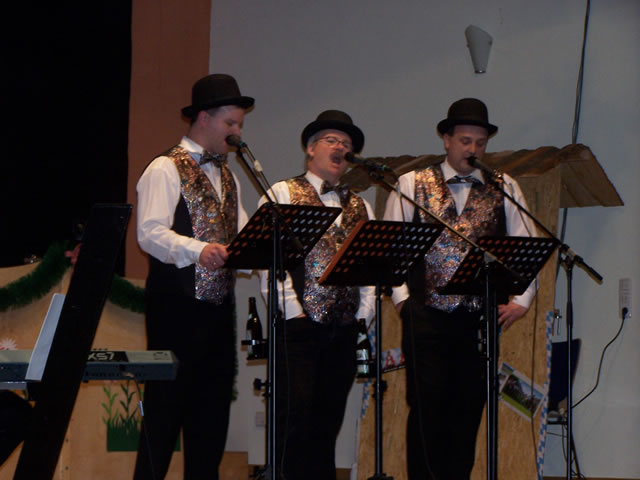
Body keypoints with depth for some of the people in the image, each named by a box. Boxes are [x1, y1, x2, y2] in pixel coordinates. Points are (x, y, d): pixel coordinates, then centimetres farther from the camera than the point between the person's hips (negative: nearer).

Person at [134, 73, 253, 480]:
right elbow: (150, 233, -17)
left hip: (219, 306, 8)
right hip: (177, 306, -8)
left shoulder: (227, 176, 21)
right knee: (166, 411, -6)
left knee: (212, 414, 9)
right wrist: (198, 250, -33)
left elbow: (241, 232, 20)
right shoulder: (165, 170, -6)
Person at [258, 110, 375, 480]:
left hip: (345, 331, 5)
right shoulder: (282, 194, 5)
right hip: (298, 325, -5)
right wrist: (292, 310, -12)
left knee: (327, 424, 6)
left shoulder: (360, 207, 20)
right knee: (295, 420, -10)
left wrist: (364, 314, 0)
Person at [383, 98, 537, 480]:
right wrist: (400, 295, 0)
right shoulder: (413, 184, 7)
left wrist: (522, 301, 1)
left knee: (468, 412, 3)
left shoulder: (504, 189, 10)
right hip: (426, 316, -2)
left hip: (481, 319, 2)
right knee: (427, 409, -6)